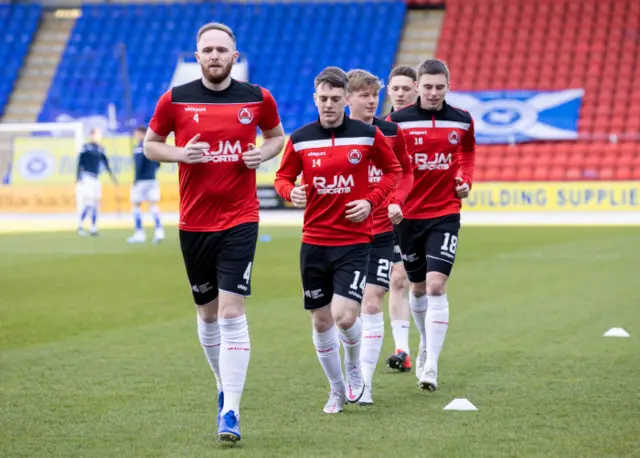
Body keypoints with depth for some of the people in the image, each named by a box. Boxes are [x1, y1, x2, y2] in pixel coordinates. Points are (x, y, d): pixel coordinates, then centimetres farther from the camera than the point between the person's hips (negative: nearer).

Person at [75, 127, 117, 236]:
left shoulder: (100, 149, 10)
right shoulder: (86, 147, -7)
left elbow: (105, 163, 17)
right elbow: (80, 163, -9)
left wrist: (112, 175, 15)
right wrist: (78, 178, -14)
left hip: (96, 178, 7)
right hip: (86, 177, -7)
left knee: (95, 204, 6)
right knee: (88, 202, -14)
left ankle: (93, 228, 11)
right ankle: (80, 225, -4)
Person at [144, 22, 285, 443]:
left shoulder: (258, 99, 0)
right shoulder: (176, 100, -1)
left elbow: (277, 136, 17)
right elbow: (151, 144, 9)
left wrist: (263, 153, -5)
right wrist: (180, 153, -11)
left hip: (240, 221, -2)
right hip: (194, 222, 2)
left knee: (232, 312, -13)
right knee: (208, 313, 13)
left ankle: (230, 413, -14)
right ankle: (225, 387, 36)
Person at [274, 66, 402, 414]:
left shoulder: (368, 135, -3)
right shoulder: (300, 139, 1)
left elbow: (393, 170, 9)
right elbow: (283, 177, 11)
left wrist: (371, 201, -6)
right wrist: (291, 192, -12)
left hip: (354, 241, -2)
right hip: (314, 241, 2)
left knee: (344, 316, -16)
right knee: (321, 321, 7)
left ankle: (353, 368, 17)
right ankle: (337, 389, 26)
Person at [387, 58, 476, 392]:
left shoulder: (462, 121, 1)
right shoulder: (398, 121, -6)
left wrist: (466, 178, 3)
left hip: (445, 214, -1)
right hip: (408, 214, 1)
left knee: (436, 286, -14)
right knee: (418, 288, 14)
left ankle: (431, 367, -13)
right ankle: (426, 344, 41)